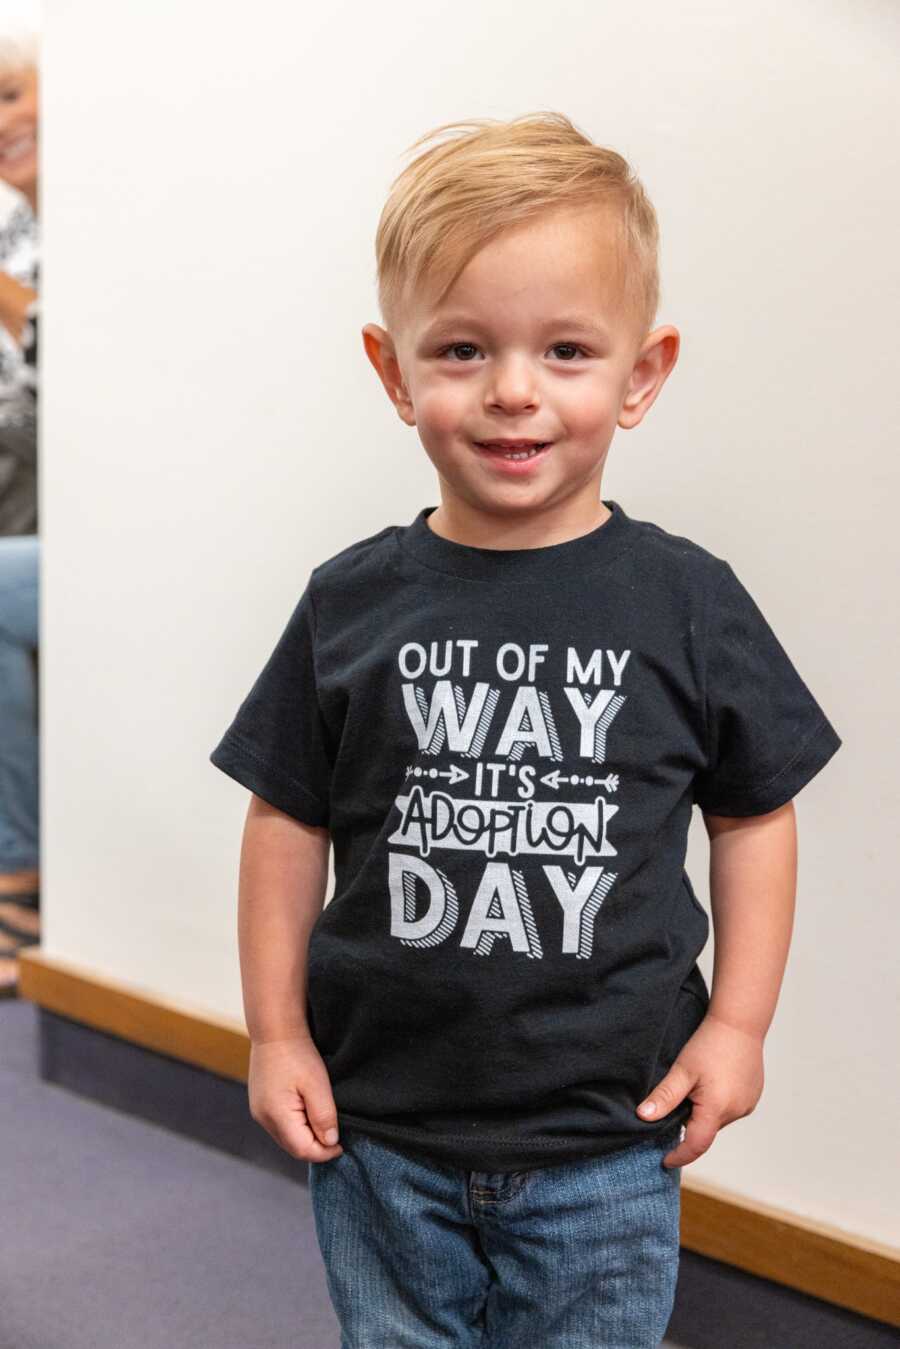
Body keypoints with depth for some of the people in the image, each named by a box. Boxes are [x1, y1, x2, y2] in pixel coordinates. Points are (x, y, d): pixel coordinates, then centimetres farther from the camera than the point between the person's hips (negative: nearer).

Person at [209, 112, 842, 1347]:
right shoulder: (351, 604, -5)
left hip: (607, 1145, -1)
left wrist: (738, 1024, -2)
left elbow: (754, 814, 2)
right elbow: (289, 820, 2)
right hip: (378, 1134, 1)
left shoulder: (687, 604, -7)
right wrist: (276, 1033, 1)